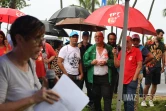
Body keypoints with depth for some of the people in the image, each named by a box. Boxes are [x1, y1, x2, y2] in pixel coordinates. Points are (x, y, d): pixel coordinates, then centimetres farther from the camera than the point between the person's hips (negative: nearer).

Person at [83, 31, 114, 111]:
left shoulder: (109, 48, 2)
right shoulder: (90, 49, 6)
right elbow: (84, 62, 5)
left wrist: (106, 62, -14)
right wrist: (91, 62, -14)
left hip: (105, 77, -2)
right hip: (94, 77, 2)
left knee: (107, 96, -6)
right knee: (96, 97, 13)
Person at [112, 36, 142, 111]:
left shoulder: (136, 51, -5)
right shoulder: (121, 52, 10)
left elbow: (139, 65, -8)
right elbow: (117, 65, 8)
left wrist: (134, 78, -11)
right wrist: (115, 55, -4)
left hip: (132, 80, -5)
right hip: (123, 80, 5)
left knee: (130, 101, -7)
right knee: (125, 101, 12)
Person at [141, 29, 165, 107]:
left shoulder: (162, 45, 9)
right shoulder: (149, 43, -5)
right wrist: (146, 66, -11)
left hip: (158, 67, 4)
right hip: (150, 67, -4)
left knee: (155, 84, 7)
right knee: (147, 84, -3)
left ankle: (151, 100, 17)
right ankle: (143, 100, 8)